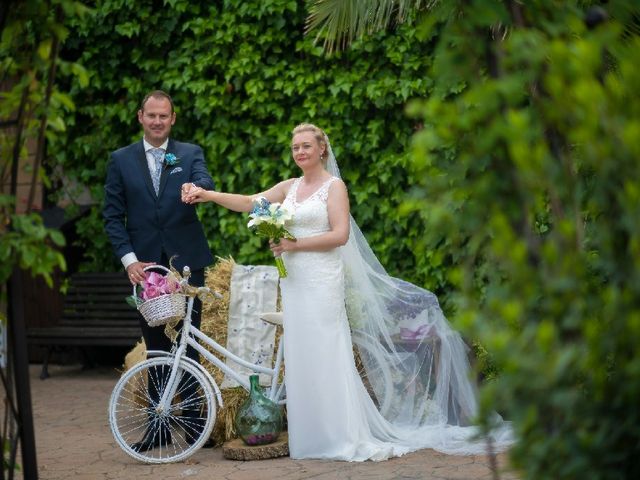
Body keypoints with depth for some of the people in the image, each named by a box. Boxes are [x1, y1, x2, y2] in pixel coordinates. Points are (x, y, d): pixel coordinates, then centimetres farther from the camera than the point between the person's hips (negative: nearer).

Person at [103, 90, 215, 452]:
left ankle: (191, 418, 11)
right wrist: (129, 259, -8)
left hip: (186, 260, -1)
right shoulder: (121, 160, 6)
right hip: (145, 264, 1)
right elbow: (113, 215, 4)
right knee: (156, 346, 6)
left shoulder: (190, 154, 5)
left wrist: (195, 187, -40)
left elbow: (207, 183, -15)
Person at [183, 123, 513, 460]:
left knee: (326, 356, -7)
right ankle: (310, 436, 9)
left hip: (322, 280, -6)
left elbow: (340, 235, -11)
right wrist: (209, 195, -1)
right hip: (293, 280, 6)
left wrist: (294, 244, -13)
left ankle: (343, 436, -2)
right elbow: (249, 203, 9)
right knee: (300, 357, 5)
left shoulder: (334, 186, -2)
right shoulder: (289, 187, 14)